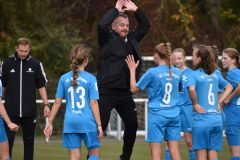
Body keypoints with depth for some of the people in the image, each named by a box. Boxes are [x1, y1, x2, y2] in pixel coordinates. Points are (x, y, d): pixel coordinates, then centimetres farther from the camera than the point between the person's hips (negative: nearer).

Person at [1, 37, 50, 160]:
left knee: (29, 141, 6)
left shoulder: (36, 64, 3)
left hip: (29, 112, 1)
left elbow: (41, 86, 7)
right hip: (11, 111, -1)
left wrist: (46, 104, 0)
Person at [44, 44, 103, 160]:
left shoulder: (64, 78, 4)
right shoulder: (90, 79, -5)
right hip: (88, 122, -3)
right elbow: (93, 103, -6)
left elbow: (57, 102, 5)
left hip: (70, 122, 3)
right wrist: (99, 124, -2)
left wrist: (50, 122, 11)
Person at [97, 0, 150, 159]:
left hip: (125, 92, 7)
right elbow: (102, 25, -23)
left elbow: (145, 26, 21)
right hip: (106, 91, -7)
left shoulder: (131, 38, 13)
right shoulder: (107, 38, -4)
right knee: (100, 125, -8)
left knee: (132, 124, 12)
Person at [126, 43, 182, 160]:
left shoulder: (152, 72, -9)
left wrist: (132, 70, 10)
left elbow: (134, 89, -1)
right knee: (174, 150, 5)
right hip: (174, 115, 5)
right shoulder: (177, 72, 4)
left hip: (157, 115, -5)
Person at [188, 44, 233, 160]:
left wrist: (195, 104, -13)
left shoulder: (195, 75, -7)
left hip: (201, 119, -5)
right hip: (217, 119, 5)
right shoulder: (215, 74, 12)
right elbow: (229, 87, 24)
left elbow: (191, 89, -27)